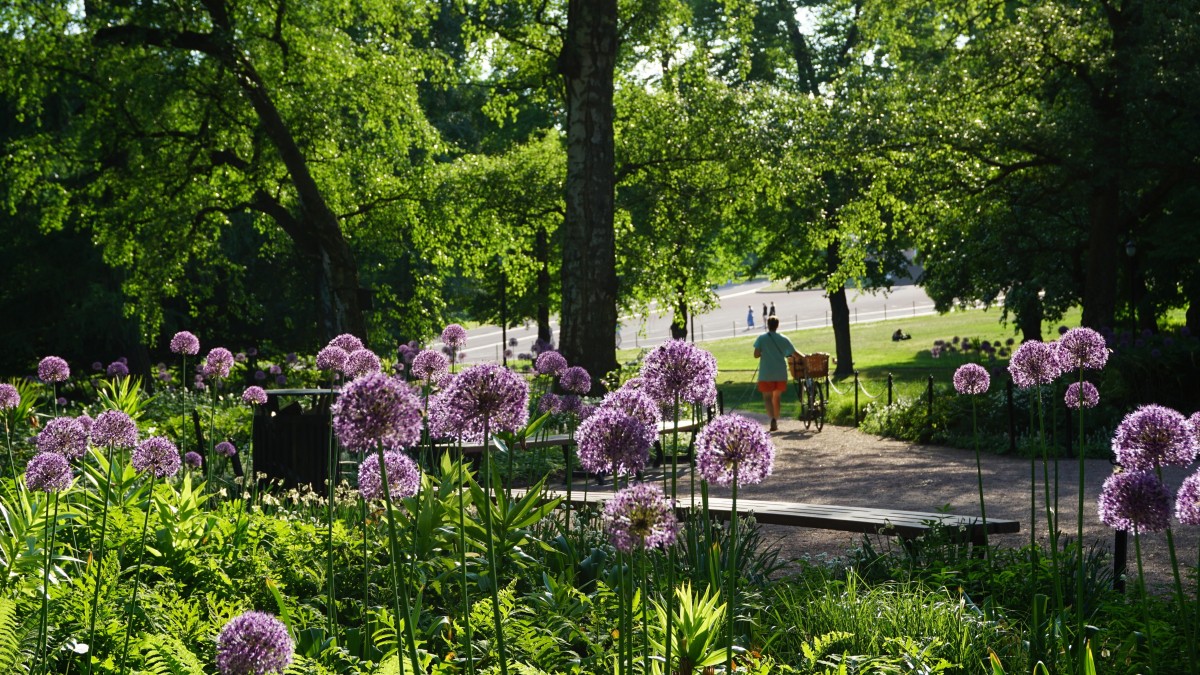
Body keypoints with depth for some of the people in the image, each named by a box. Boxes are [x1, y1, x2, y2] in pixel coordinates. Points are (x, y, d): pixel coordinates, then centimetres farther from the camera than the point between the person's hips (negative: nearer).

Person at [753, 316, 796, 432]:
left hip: (766, 374, -3)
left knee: (767, 397, 0)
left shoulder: (761, 339, -4)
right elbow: (795, 353, 3)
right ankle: (775, 422, 20)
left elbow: (756, 355, -11)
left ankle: (773, 418, -24)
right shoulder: (784, 339, 2)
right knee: (776, 398, 15)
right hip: (781, 373, 3)